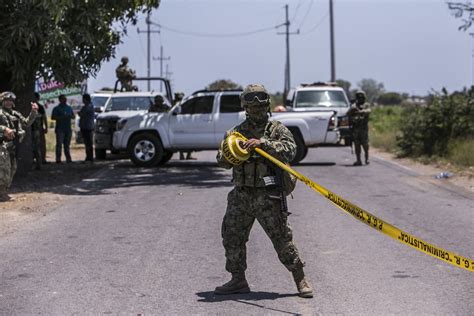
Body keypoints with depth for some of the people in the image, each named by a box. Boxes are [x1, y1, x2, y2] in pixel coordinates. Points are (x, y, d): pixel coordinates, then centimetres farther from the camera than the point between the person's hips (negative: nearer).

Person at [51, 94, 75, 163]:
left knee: (67, 145, 8)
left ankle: (68, 159, 10)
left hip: (68, 129, 5)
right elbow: (53, 117, -7)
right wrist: (62, 117, -17)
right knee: (59, 144, -10)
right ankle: (58, 159, -11)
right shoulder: (57, 108, 1)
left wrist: (70, 116, -3)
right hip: (60, 129, -5)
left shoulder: (69, 108, 17)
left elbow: (73, 116, 20)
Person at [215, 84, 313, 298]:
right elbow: (222, 162, 9)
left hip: (268, 195, -4)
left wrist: (262, 143, -26)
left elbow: (290, 150, -16)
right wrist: (227, 150, -14)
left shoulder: (277, 129, 2)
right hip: (241, 194, 4)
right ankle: (238, 281, 19)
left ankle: (301, 280, 5)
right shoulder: (238, 132, 12)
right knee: (232, 237, 6)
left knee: (282, 238, -5)